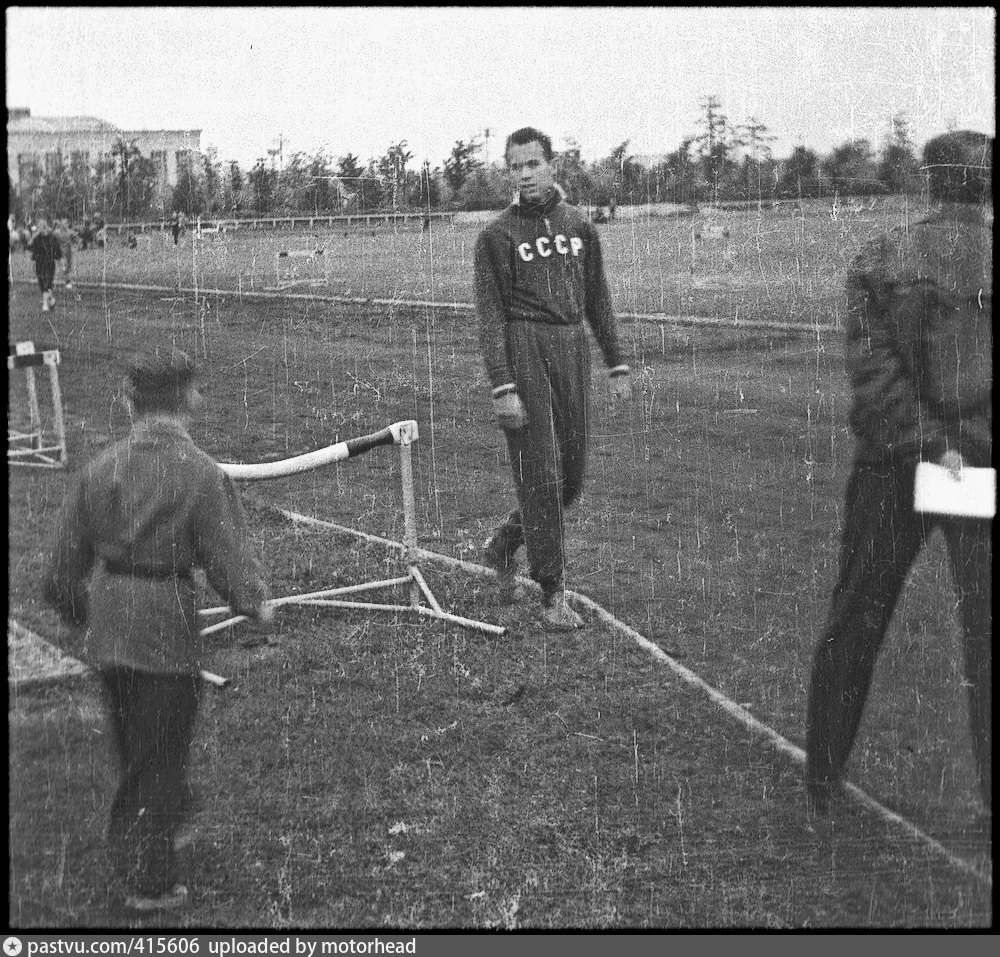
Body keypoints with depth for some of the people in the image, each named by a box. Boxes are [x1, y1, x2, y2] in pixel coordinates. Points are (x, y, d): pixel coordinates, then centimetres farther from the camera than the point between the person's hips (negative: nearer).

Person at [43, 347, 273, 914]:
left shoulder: (102, 467, 1)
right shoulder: (203, 475, -14)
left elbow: (63, 568, 5)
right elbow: (229, 561, -14)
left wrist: (83, 613, 22)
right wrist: (258, 604, 5)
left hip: (108, 634, 5)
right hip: (167, 634, -5)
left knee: (135, 754, 24)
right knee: (162, 757, 10)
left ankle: (138, 853, 41)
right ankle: (149, 882, 21)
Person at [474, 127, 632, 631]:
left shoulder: (579, 226, 13)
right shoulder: (497, 235, -1)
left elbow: (597, 301, 18)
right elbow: (490, 315, -6)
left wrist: (616, 365, 14)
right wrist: (502, 387, -14)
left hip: (572, 349, 5)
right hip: (524, 350, -5)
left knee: (571, 475, 8)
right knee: (541, 474, -4)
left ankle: (503, 543, 31)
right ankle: (553, 594, 5)